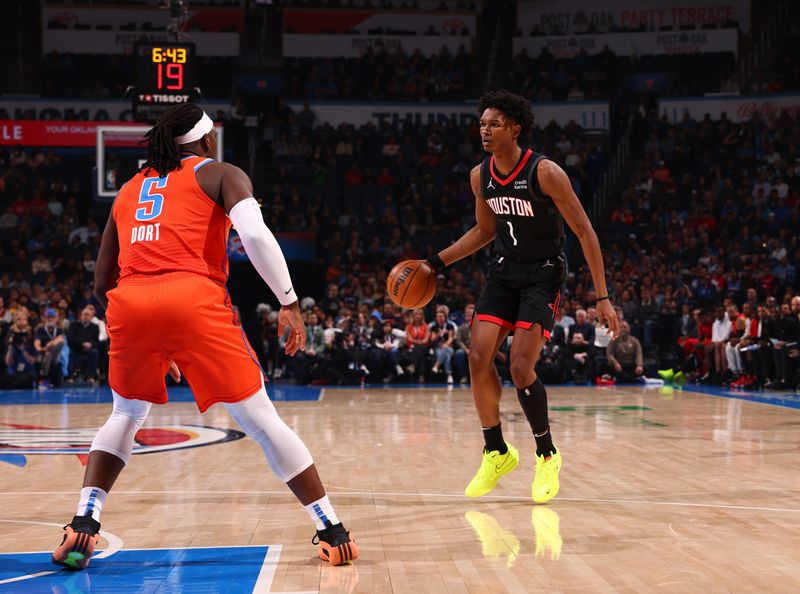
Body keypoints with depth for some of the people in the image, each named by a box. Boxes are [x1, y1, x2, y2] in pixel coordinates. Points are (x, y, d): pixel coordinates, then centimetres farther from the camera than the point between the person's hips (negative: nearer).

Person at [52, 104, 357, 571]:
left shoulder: (129, 190, 30)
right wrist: (290, 302, -2)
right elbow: (256, 235, -5)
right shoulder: (220, 174, 17)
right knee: (261, 420, 5)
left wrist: (152, 346, 37)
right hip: (194, 299, -4)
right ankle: (332, 532, 5)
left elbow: (102, 283, 29)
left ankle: (83, 525, 12)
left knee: (127, 415, 27)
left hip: (129, 304, 4)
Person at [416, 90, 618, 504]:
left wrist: (602, 297, -20)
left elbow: (585, 232, -16)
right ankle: (496, 453, 10)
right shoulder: (480, 177, -1)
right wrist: (438, 261, 8)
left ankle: (547, 456, 8)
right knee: (479, 359, -7)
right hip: (504, 271, 6)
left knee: (521, 369, -14)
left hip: (543, 275, -6)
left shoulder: (545, 173, -20)